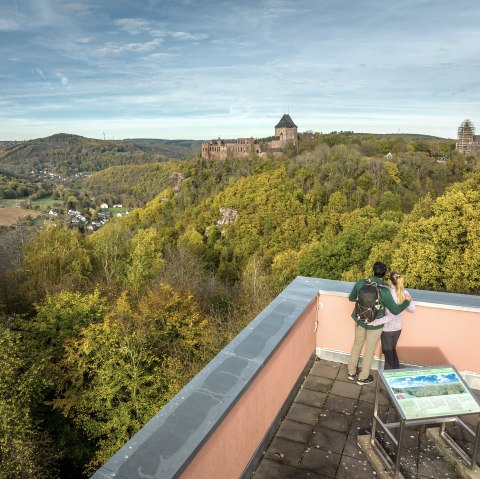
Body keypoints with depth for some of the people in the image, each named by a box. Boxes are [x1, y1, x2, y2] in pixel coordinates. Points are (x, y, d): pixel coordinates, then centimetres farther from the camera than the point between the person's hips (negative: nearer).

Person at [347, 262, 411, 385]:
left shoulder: (361, 283, -15)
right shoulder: (384, 291, -26)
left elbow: (351, 298, 1)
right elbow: (395, 310, -17)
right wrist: (407, 301, -1)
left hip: (359, 320, 4)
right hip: (375, 324, -4)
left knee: (357, 343, 25)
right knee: (370, 350, 15)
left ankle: (352, 372, 38)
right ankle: (363, 378, 32)